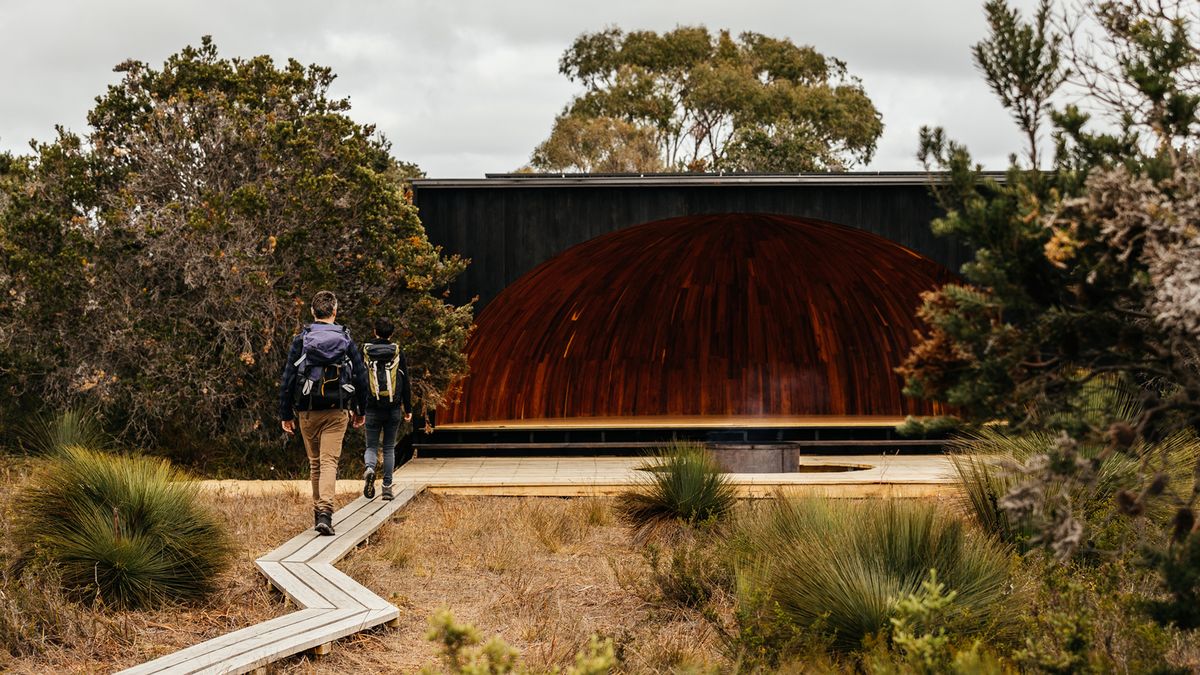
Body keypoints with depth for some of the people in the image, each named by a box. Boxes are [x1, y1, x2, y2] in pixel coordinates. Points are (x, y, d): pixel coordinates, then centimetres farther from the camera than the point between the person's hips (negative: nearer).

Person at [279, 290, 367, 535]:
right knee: (329, 462, -6)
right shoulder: (346, 340, 2)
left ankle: (318, 513, 22)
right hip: (337, 412, -1)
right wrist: (360, 411, 19)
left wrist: (286, 414, 5)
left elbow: (287, 379, -1)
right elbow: (361, 376, 6)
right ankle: (325, 512, -23)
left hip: (308, 413, 1)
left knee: (315, 463, 15)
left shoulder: (301, 340, 0)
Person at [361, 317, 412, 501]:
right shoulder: (398, 352, 1)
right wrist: (408, 408, 9)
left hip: (372, 408, -1)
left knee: (372, 446, 8)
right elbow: (406, 383, 2)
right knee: (389, 448, 11)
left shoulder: (365, 351, 0)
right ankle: (387, 487, 7)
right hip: (393, 409, 1)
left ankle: (370, 468, -24)